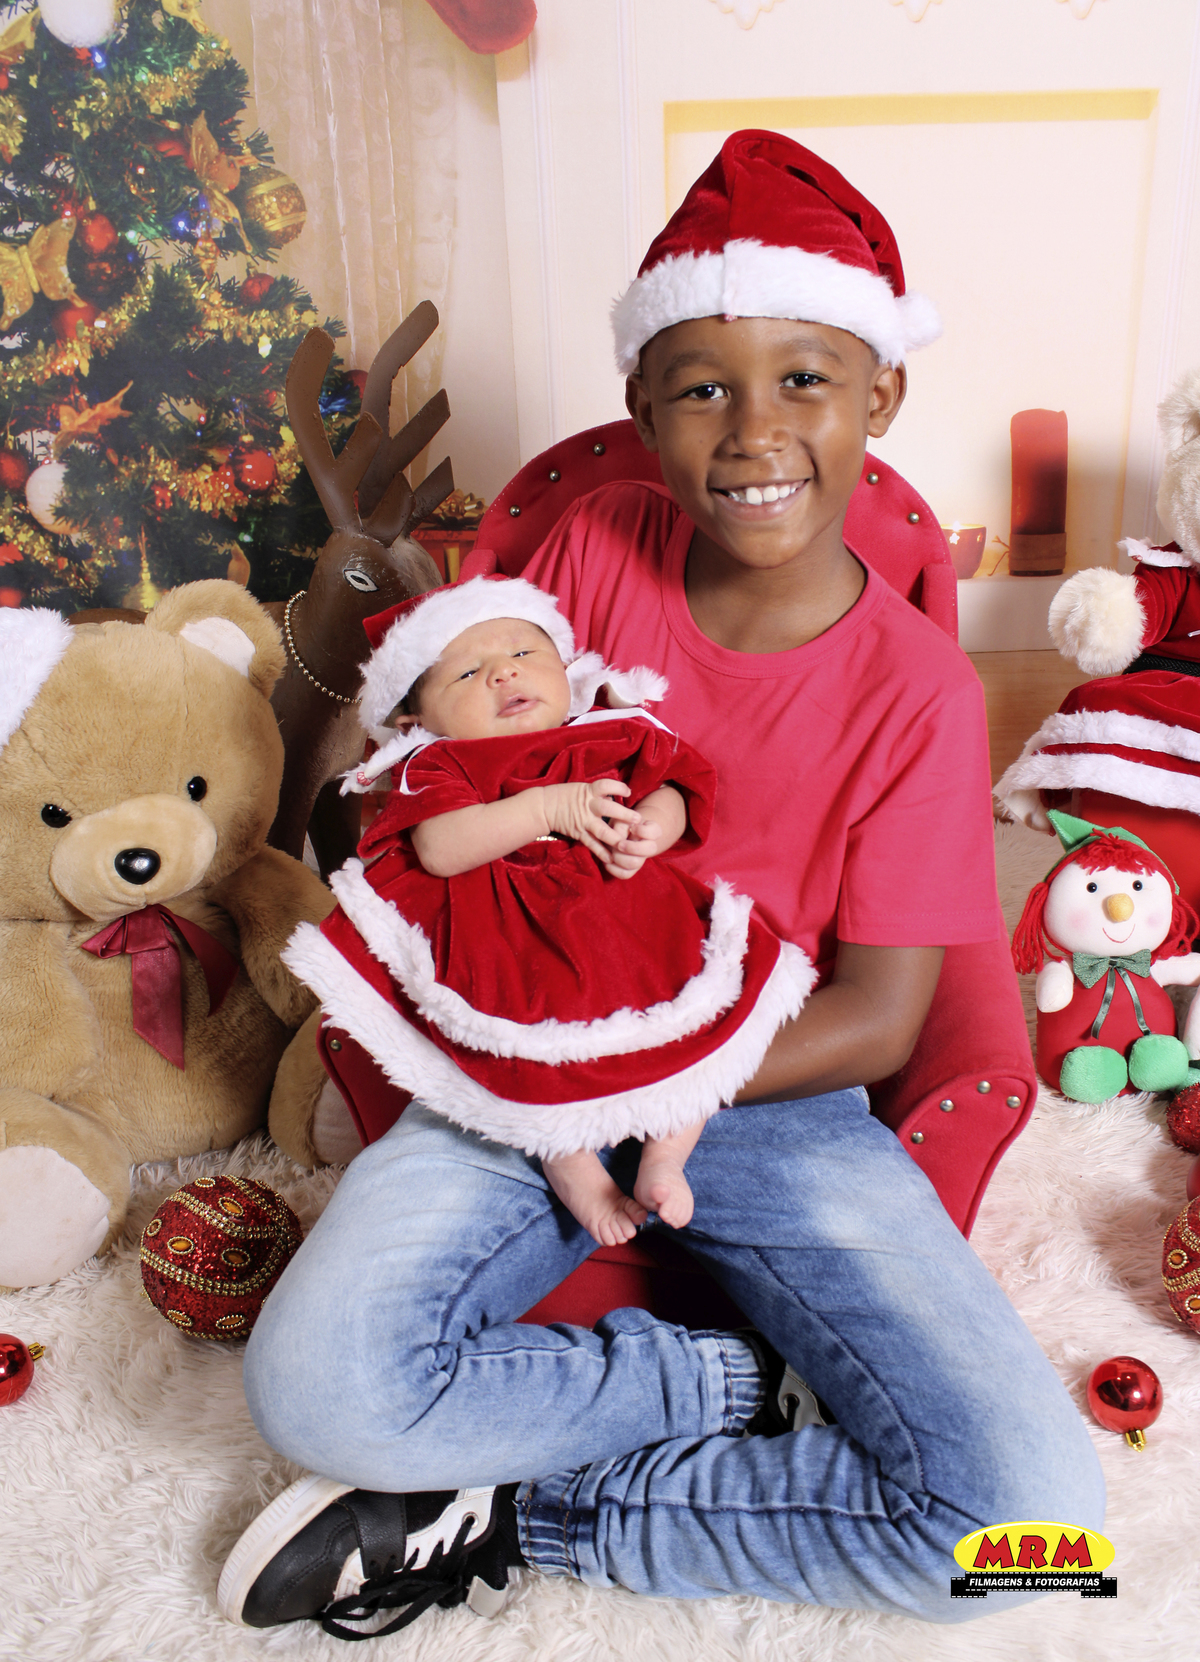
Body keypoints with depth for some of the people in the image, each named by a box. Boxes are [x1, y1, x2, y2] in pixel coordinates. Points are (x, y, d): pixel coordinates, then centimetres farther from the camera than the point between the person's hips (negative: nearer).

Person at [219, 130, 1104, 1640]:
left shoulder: (917, 692, -9)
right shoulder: (595, 549, -1)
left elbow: (877, 1022, -9)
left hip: (774, 1106, 0)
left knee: (1029, 1512, -17)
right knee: (314, 1386, -25)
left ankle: (522, 1517, -4)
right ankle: (720, 1384, -2)